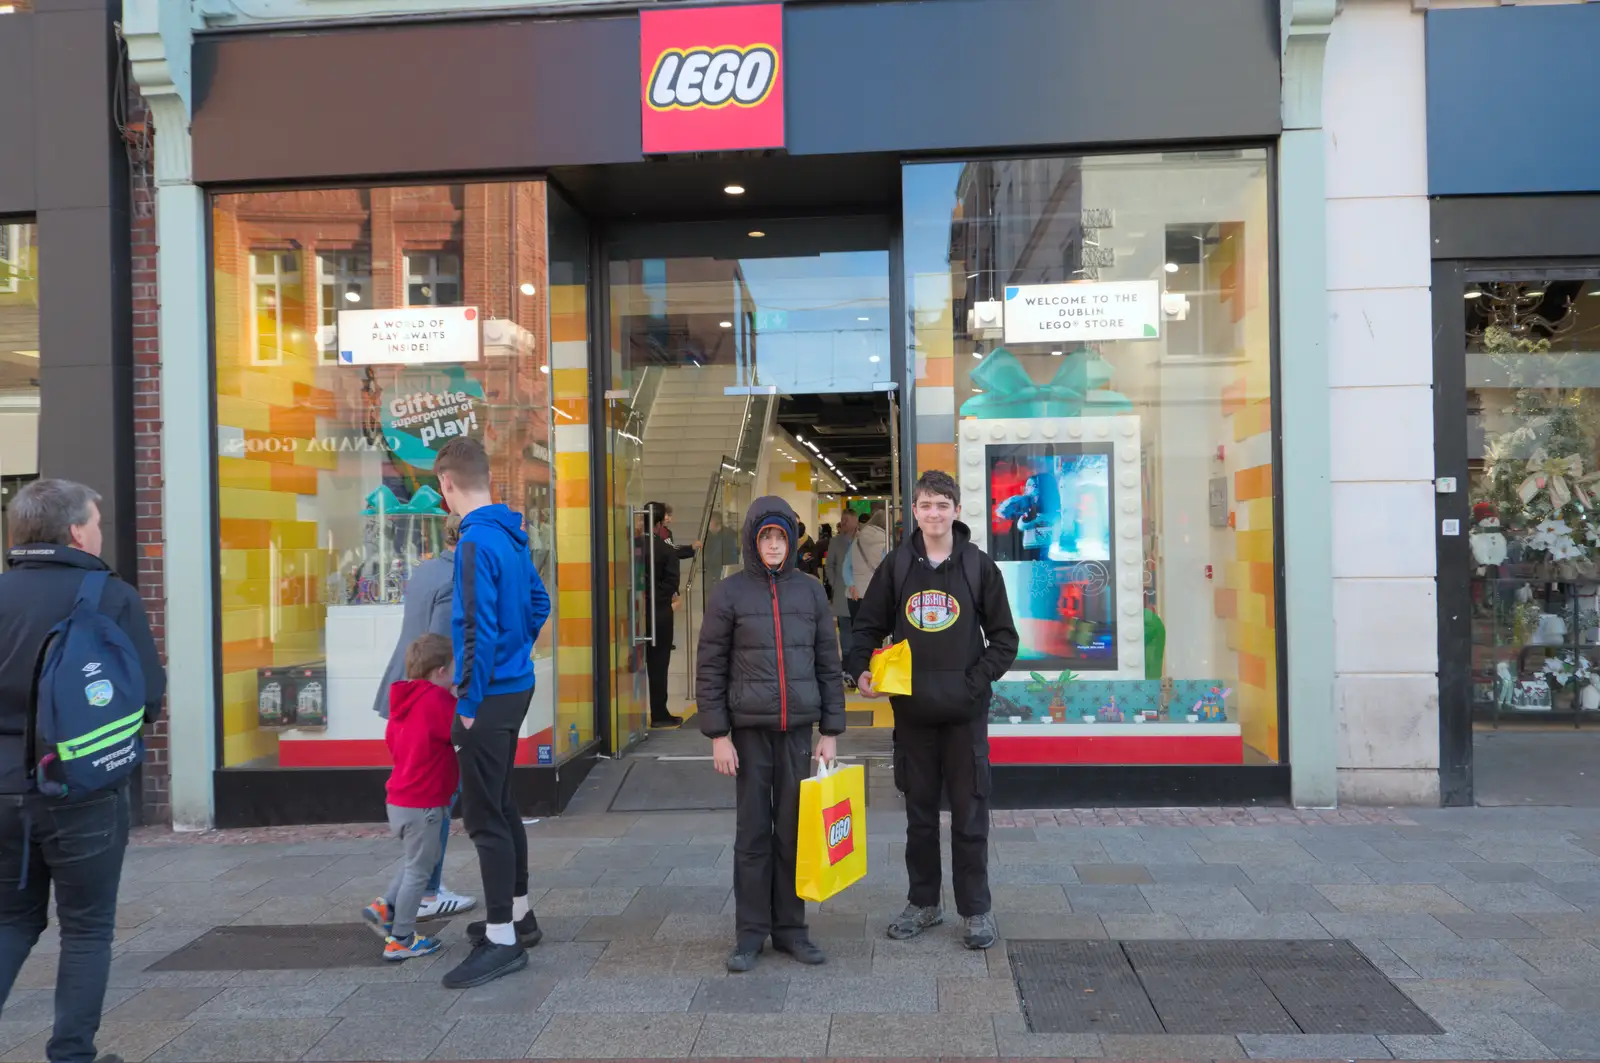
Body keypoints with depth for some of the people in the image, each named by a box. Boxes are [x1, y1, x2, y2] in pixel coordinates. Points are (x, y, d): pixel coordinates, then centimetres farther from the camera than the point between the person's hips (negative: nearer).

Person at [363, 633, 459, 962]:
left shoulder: (403, 700, 7)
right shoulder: (438, 702, -20)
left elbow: (392, 741, 16)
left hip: (400, 798, 9)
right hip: (424, 804, -9)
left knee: (420, 858, 26)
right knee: (418, 870, 4)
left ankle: (386, 907, 20)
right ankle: (400, 939, 12)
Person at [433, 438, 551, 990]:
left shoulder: (476, 542, -19)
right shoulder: (512, 536, 9)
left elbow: (480, 631, -23)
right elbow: (539, 604, 20)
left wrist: (469, 703, -16)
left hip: (489, 696, -9)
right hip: (514, 684, 9)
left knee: (485, 816, -2)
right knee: (500, 805, 20)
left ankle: (503, 939, 6)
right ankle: (517, 914, 32)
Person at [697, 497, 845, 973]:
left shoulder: (810, 591, 7)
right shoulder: (730, 592, 0)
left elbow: (828, 664, 9)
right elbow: (710, 667, 0)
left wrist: (831, 731, 5)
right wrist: (717, 734, -5)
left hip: (798, 728, 2)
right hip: (749, 728, -2)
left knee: (795, 830, 7)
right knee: (753, 831, 5)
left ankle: (791, 926, 20)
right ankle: (751, 932, 15)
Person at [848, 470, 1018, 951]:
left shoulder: (979, 567, -1)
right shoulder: (896, 566, 3)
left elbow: (1004, 638, 1)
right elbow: (869, 626, 8)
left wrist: (977, 680, -11)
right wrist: (862, 670, -8)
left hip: (965, 711, -2)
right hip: (912, 710, 2)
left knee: (970, 812, 4)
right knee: (919, 811, 13)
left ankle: (976, 909, 17)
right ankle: (924, 902, 26)